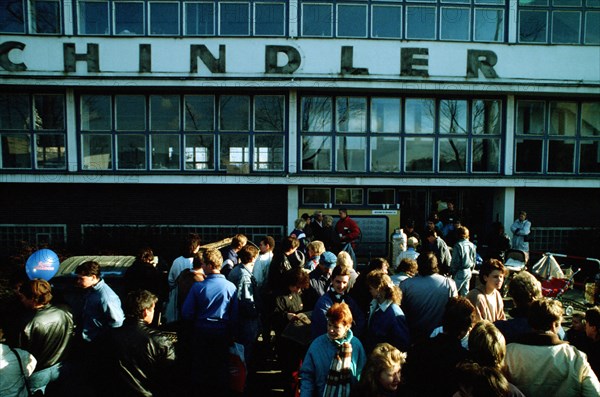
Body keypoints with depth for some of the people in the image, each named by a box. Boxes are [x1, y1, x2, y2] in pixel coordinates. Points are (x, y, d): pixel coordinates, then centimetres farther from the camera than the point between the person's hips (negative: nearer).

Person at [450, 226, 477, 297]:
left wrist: (452, 271, -4)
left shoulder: (458, 245, -17)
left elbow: (455, 261, -14)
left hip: (460, 272, -7)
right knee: (465, 292, 15)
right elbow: (474, 259, 14)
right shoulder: (472, 245, 4)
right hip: (468, 271, 7)